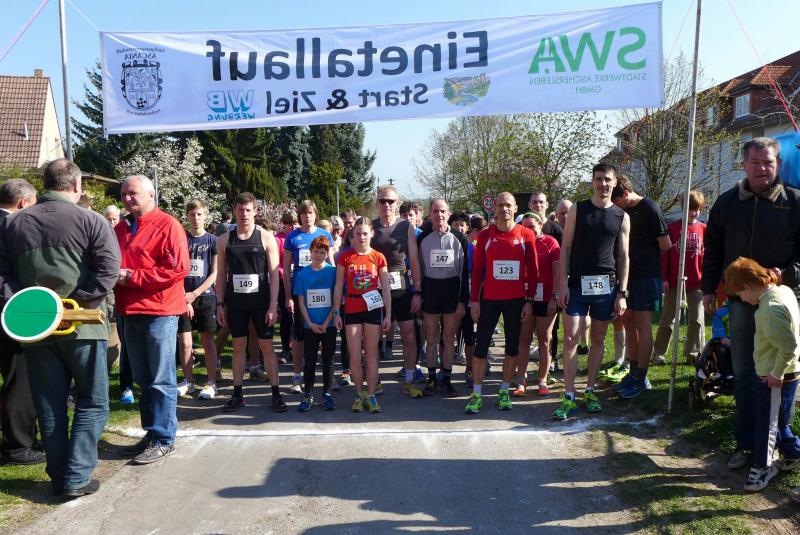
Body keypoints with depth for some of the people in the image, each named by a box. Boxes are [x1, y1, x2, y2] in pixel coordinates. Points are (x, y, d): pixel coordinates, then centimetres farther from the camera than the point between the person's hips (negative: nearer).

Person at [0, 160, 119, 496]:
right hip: (82, 326, -4)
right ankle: (76, 478, 5)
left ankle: (59, 475, 21)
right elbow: (108, 267, -16)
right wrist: (77, 304, -13)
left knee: (49, 405, 14)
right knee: (92, 402, 8)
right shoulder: (90, 221, -6)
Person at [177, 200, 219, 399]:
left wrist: (194, 294, -9)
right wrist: (184, 298, -8)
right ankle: (188, 381, 16)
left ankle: (211, 383, 8)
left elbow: (214, 274, -2)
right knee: (184, 341, 3)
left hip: (205, 295, -1)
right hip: (184, 296, 2)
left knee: (208, 341, 2)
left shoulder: (212, 241, 1)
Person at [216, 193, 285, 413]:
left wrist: (273, 305, -10)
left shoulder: (266, 237, -3)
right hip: (235, 302, 2)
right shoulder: (225, 240, 5)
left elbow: (274, 274, -5)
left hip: (260, 301, -2)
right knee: (238, 347, 9)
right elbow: (221, 275, 8)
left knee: (267, 347, 2)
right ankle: (237, 394, 17)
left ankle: (276, 394, 9)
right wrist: (220, 304, 3)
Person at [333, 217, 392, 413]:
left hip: (373, 309, 0)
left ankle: (371, 395, 15)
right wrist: (336, 313, -1)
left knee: (371, 354, 6)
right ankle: (359, 394, 18)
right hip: (351, 310, 0)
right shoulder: (345, 257, 1)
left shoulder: (378, 257, 0)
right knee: (354, 356, 2)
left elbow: (386, 288, 2)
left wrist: (388, 314, -1)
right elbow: (338, 287, 3)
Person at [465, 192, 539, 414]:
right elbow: (477, 269, 3)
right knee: (481, 345, -1)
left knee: (512, 345, 8)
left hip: (516, 300, 1)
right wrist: (474, 300, -2)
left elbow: (533, 270, 3)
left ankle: (504, 391, 22)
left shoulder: (526, 235, 1)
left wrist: (529, 300, -1)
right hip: (489, 298, 0)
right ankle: (476, 394, 7)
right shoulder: (485, 236, 1)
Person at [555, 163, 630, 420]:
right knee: (570, 340, -5)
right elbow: (566, 248, 1)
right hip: (578, 284, -2)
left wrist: (622, 293, 1)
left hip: (606, 286, 2)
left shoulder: (622, 217, 6)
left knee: (598, 340, 9)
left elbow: (623, 257, 7)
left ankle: (589, 391, 22)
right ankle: (569, 397, 2)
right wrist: (563, 284, -7)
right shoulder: (577, 210, 3)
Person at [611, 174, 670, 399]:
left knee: (643, 325, -4)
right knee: (628, 322, 10)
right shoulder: (622, 211, 9)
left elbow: (666, 245, -7)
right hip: (627, 274, 7)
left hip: (646, 276, -7)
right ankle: (634, 372, 20)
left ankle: (641, 378, 2)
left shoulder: (650, 209, -10)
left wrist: (646, 257, 8)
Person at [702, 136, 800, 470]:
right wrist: (708, 289, 9)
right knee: (744, 374, 7)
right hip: (742, 299, 2)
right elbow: (713, 250, 12)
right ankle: (746, 443, 16)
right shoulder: (727, 203, 6)